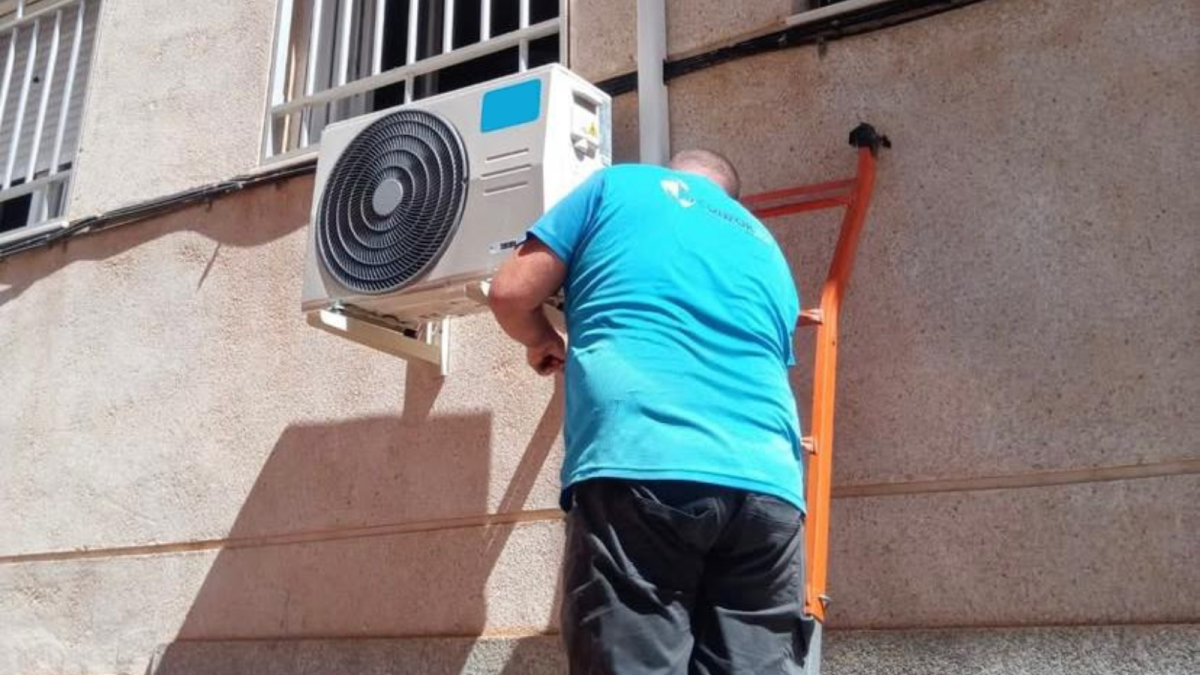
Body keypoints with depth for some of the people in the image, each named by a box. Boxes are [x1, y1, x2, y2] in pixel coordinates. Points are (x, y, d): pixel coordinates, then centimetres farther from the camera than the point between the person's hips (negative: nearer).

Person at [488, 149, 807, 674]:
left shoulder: (618, 186, 19)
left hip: (638, 468, -4)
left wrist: (543, 344, 34)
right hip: (766, 484, 5)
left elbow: (511, 294, 13)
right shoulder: (765, 248, 32)